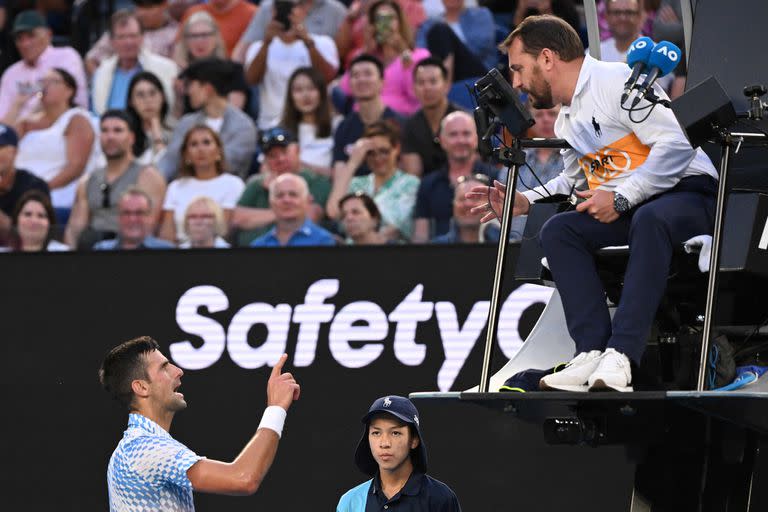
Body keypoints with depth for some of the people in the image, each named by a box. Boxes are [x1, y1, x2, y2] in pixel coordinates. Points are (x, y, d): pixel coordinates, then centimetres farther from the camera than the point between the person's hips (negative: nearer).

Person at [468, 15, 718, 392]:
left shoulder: (616, 81, -12)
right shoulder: (566, 120, 17)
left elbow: (678, 144, -20)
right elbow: (573, 179, 29)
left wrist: (620, 198, -21)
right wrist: (525, 201, 11)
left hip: (687, 194, -8)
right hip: (622, 211, 8)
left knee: (650, 219, -40)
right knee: (557, 230, -16)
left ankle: (620, 354, -49)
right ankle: (592, 352, -30)